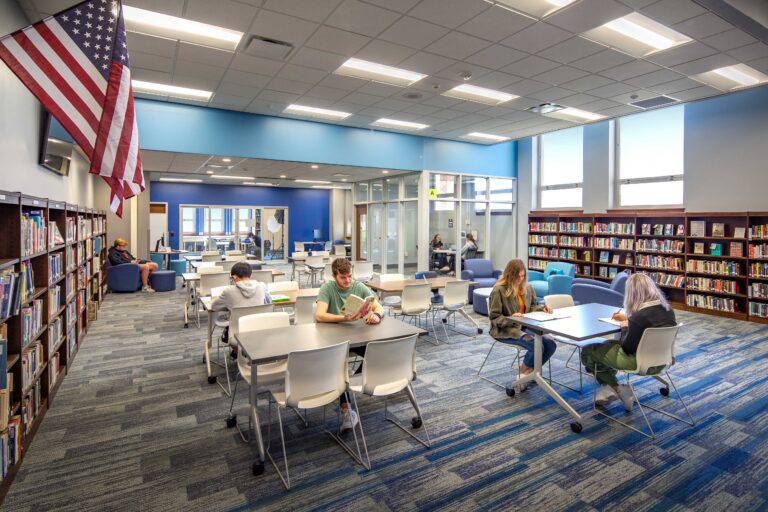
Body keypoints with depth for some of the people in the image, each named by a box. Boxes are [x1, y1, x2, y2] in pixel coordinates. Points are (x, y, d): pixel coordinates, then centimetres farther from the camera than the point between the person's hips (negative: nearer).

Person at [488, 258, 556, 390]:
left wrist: (542, 307, -3)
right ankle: (523, 372, 2)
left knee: (551, 344, -13)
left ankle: (530, 370, 9)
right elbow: (494, 318, -14)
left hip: (525, 327, 7)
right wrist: (511, 318, -29)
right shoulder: (499, 290, -15)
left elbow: (532, 306, 18)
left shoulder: (527, 287, 5)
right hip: (505, 330, -7)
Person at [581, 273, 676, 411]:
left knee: (587, 351, 6)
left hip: (641, 363, -9)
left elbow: (627, 347, -19)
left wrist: (625, 327, -5)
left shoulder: (640, 316, -29)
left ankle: (613, 388, 17)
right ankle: (609, 388, 27)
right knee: (609, 344, 29)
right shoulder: (668, 310, -3)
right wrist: (627, 319, 15)